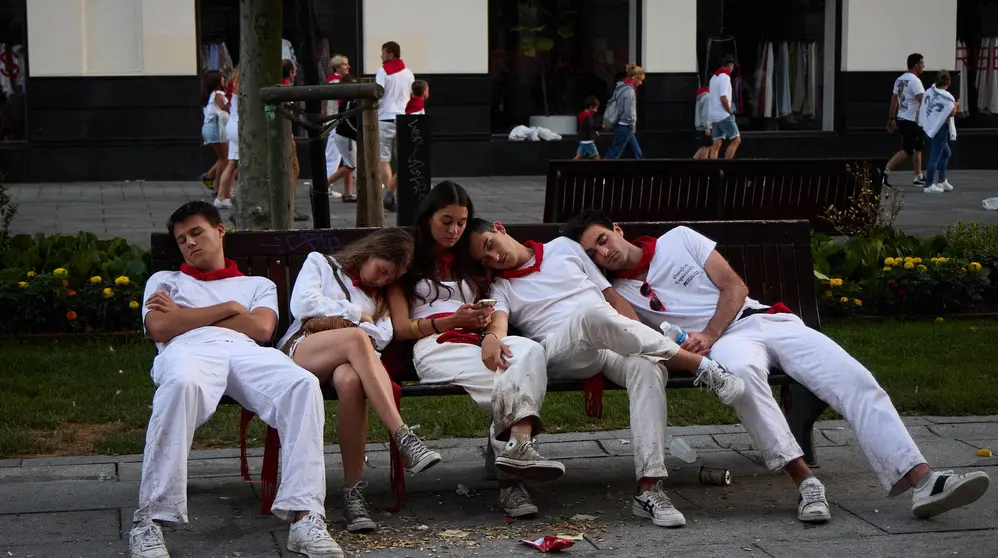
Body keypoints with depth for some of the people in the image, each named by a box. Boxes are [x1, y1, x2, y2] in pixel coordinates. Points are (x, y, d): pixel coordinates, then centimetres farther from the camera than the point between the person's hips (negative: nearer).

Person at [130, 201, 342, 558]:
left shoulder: (258, 285, 35)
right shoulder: (165, 281, 35)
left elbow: (261, 329, 12)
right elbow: (160, 328, 11)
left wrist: (185, 316, 12)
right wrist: (228, 308, 12)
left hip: (247, 353, 2)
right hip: (191, 351, -2)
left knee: (304, 384, -34)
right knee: (181, 382, -44)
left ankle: (305, 518, -42)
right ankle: (149, 522, -43)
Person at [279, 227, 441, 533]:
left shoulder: (379, 297, 30)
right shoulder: (319, 263, 22)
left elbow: (382, 337, 9)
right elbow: (303, 305, 2)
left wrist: (333, 320, -4)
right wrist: (356, 315, 8)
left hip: (347, 358, 3)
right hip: (300, 350, -3)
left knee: (351, 380, -39)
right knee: (356, 339, -38)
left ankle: (353, 492, -43)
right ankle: (404, 437, -49)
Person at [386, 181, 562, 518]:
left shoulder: (471, 263, 32)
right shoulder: (408, 263, 20)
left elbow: (498, 309, 16)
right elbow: (401, 327, 8)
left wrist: (492, 334, -10)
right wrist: (453, 321, -7)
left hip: (478, 347, 3)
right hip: (435, 349, -3)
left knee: (529, 349, -35)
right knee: (516, 381, -34)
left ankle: (515, 448, -51)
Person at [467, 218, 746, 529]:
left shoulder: (563, 247, 26)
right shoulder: (500, 289, 20)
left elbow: (612, 297, 23)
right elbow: (498, 325, -3)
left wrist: (641, 341, 8)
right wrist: (492, 340, -29)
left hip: (616, 346, 2)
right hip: (562, 354, -2)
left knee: (648, 367, -34)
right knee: (593, 313, -37)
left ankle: (649, 489, -43)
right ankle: (701, 366, -27)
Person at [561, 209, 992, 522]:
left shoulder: (678, 239, 13)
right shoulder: (617, 294, 12)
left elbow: (734, 286, 5)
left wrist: (708, 335, -11)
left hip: (765, 319, 2)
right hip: (724, 343, -2)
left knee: (855, 380, -20)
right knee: (740, 369, -42)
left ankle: (921, 480, -31)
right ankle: (805, 483, -45)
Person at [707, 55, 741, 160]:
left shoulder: (714, 78, 17)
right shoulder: (725, 77, -12)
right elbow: (723, 98, -21)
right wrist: (730, 112, -10)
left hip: (714, 116, 9)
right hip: (724, 116, -9)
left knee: (717, 144, 5)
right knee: (736, 140, -4)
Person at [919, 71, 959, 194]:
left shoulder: (929, 92, 5)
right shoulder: (947, 97, -16)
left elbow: (921, 106, 9)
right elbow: (951, 112, -20)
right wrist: (956, 106, -1)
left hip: (929, 127, 8)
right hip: (940, 129, -8)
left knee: (945, 153, 23)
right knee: (935, 157, -3)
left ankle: (942, 181, 27)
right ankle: (929, 185, -1)